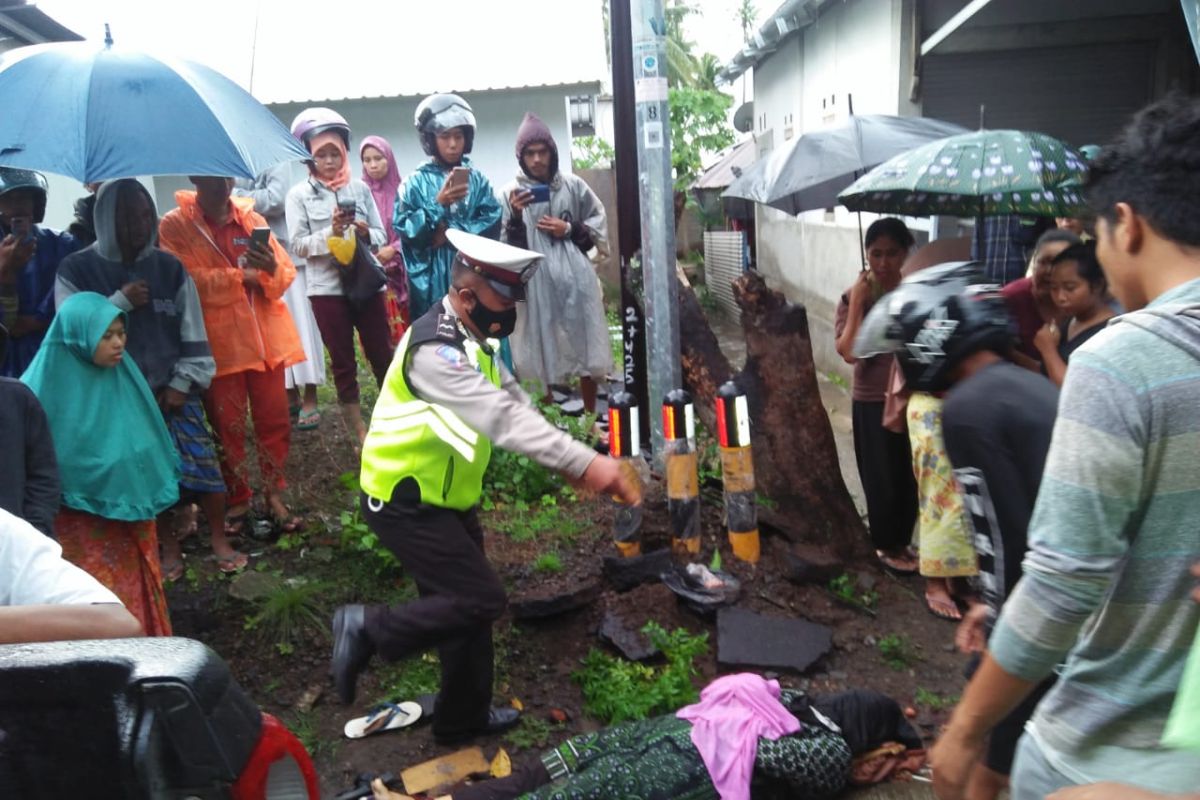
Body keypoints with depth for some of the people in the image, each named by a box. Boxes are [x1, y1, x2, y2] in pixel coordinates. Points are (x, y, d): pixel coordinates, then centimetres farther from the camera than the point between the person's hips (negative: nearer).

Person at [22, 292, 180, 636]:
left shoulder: (123, 374, -1)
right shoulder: (47, 386, -17)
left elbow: (148, 439, 10)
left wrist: (162, 486, 13)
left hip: (131, 511, 5)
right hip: (82, 524, -5)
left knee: (138, 595, 17)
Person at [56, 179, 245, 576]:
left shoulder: (169, 267, 1)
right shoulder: (76, 270, -2)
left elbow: (193, 332, 3)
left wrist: (183, 383, -3)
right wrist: (121, 302, -15)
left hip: (174, 391, 1)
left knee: (203, 466, -3)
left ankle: (219, 540, 14)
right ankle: (169, 546, 23)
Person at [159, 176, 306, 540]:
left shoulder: (251, 218, 11)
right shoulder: (174, 226, 0)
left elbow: (287, 273, 6)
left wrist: (273, 268, -17)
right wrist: (241, 276, -13)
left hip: (266, 337, 3)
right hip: (219, 343, -3)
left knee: (274, 421, 7)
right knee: (227, 427, 4)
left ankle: (274, 495, 20)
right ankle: (237, 502, 17)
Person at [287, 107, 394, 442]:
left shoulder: (360, 188, 5)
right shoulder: (299, 194, 0)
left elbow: (382, 236, 6)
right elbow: (298, 245, -6)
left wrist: (365, 233, -15)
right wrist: (331, 232, -20)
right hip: (327, 287, -1)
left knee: (382, 354, 7)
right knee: (342, 361, 8)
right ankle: (358, 428, 18)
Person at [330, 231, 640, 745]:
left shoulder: (471, 338, 5)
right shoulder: (435, 350, -27)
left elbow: (516, 404, 3)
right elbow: (503, 418, -35)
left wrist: (573, 465, -8)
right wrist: (584, 462, -38)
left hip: (446, 498, 10)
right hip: (406, 502, -10)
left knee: (467, 602, 16)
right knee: (481, 600, -11)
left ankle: (464, 717, 34)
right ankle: (369, 629, 4)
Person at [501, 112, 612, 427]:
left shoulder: (574, 186, 5)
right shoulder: (511, 192, 1)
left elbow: (599, 227, 11)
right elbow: (506, 247, -1)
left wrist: (568, 230, -5)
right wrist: (515, 216, -17)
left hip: (576, 279, 1)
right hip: (536, 283, -1)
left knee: (585, 351, 7)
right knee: (543, 355, 4)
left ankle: (591, 419, 23)